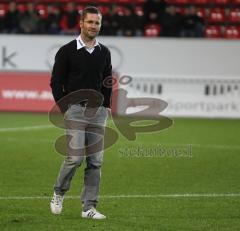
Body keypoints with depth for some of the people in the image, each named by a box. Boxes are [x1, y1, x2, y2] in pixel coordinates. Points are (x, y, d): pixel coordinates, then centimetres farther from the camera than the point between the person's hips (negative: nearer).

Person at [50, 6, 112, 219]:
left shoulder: (104, 52, 11)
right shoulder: (67, 51, -3)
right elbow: (56, 82, -2)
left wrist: (106, 106, 9)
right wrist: (65, 109, -7)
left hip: (98, 112, 5)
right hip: (75, 110, -4)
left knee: (95, 161, 1)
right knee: (75, 157, -13)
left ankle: (89, 207, 5)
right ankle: (58, 194, 11)